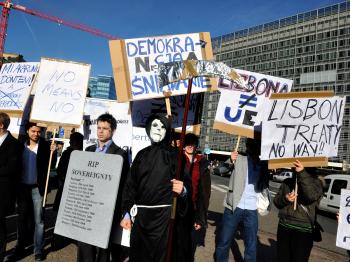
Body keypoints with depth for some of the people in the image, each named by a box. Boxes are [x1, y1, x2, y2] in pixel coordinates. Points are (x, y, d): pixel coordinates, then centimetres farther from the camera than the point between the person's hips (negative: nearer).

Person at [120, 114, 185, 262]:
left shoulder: (175, 155, -2)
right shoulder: (142, 155, 8)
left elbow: (185, 184, -6)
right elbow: (130, 185, 7)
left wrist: (182, 190, -29)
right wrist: (126, 213, 2)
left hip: (163, 215, -3)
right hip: (140, 215, 4)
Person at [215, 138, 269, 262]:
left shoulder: (263, 165, 6)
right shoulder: (239, 159, -1)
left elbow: (265, 186, 12)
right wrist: (230, 161, -23)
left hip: (251, 210, 2)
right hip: (234, 207, -1)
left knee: (251, 246, 9)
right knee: (223, 242, 10)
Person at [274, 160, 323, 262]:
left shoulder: (315, 182, -1)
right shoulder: (287, 182, 10)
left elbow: (311, 196, -23)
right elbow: (276, 201, 10)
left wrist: (302, 173, -28)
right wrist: (285, 199, -13)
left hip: (303, 231, -4)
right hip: (284, 227, 4)